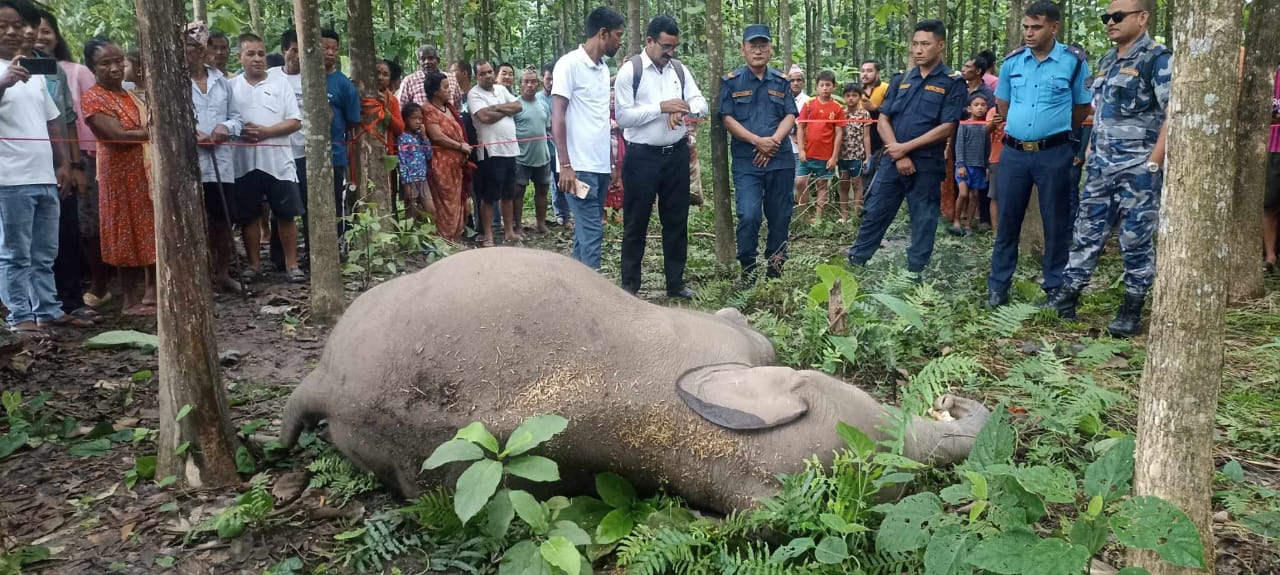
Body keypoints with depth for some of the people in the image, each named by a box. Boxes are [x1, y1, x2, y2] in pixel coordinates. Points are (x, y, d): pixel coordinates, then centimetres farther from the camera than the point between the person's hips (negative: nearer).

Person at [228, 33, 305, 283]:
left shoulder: (280, 82, 4)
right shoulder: (231, 86, 6)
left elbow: (295, 121, -1)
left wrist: (266, 132, -13)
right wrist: (237, 132, -15)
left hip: (278, 160, -1)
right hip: (244, 161, 1)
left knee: (286, 214, 1)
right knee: (248, 215, 8)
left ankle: (292, 264, 10)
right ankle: (253, 264, 19)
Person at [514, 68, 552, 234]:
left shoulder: (543, 105, 10)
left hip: (542, 157, 6)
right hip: (521, 158, -6)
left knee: (542, 190, 13)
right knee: (518, 192, 2)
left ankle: (541, 223, 25)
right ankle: (517, 226, 10)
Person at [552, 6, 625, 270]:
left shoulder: (604, 69, 15)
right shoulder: (570, 63, -8)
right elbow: (557, 116, -12)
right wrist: (565, 165, -18)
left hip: (601, 165, 8)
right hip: (580, 166, -8)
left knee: (587, 231, 11)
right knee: (592, 233, -9)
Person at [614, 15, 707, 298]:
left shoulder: (680, 69, 7)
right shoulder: (629, 70, -8)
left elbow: (701, 103, 4)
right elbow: (623, 116, -15)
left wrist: (684, 109, -19)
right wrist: (661, 107, -21)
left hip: (677, 154, 5)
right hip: (642, 157, -5)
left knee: (677, 221, 12)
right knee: (636, 223, 5)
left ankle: (675, 283, 23)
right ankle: (630, 285, 16)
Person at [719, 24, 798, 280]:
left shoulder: (781, 81, 11)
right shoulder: (731, 81, 2)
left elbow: (791, 116, 6)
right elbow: (727, 118, -4)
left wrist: (774, 140, -13)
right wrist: (757, 141, -14)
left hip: (780, 160, 3)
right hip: (746, 162, -3)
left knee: (780, 218, 6)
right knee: (749, 216, -14)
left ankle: (775, 271, 19)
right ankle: (748, 272, 0)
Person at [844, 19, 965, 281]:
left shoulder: (953, 82, -4)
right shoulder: (901, 80, 9)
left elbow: (946, 128, -11)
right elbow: (883, 121, 5)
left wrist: (906, 147, -12)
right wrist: (899, 156, -8)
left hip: (927, 165, -4)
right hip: (892, 160, 4)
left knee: (923, 221, 6)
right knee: (874, 213, 8)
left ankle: (915, 274, 17)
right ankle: (854, 263, 20)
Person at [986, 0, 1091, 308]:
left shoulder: (1074, 61, -4)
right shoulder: (1013, 61, 4)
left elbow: (1083, 107, 7)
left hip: (1054, 153, -2)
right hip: (1014, 152, 3)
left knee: (1056, 222, 5)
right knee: (1008, 219, 7)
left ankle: (1056, 288, 15)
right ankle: (998, 284, 16)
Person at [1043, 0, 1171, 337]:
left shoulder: (1159, 59, -9)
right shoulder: (1106, 61, 14)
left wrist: (1153, 164, -20)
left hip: (1138, 170, -7)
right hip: (1100, 167, 7)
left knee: (1136, 241, 2)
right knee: (1087, 233, 8)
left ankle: (1132, 310, 11)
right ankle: (1068, 296, 14)